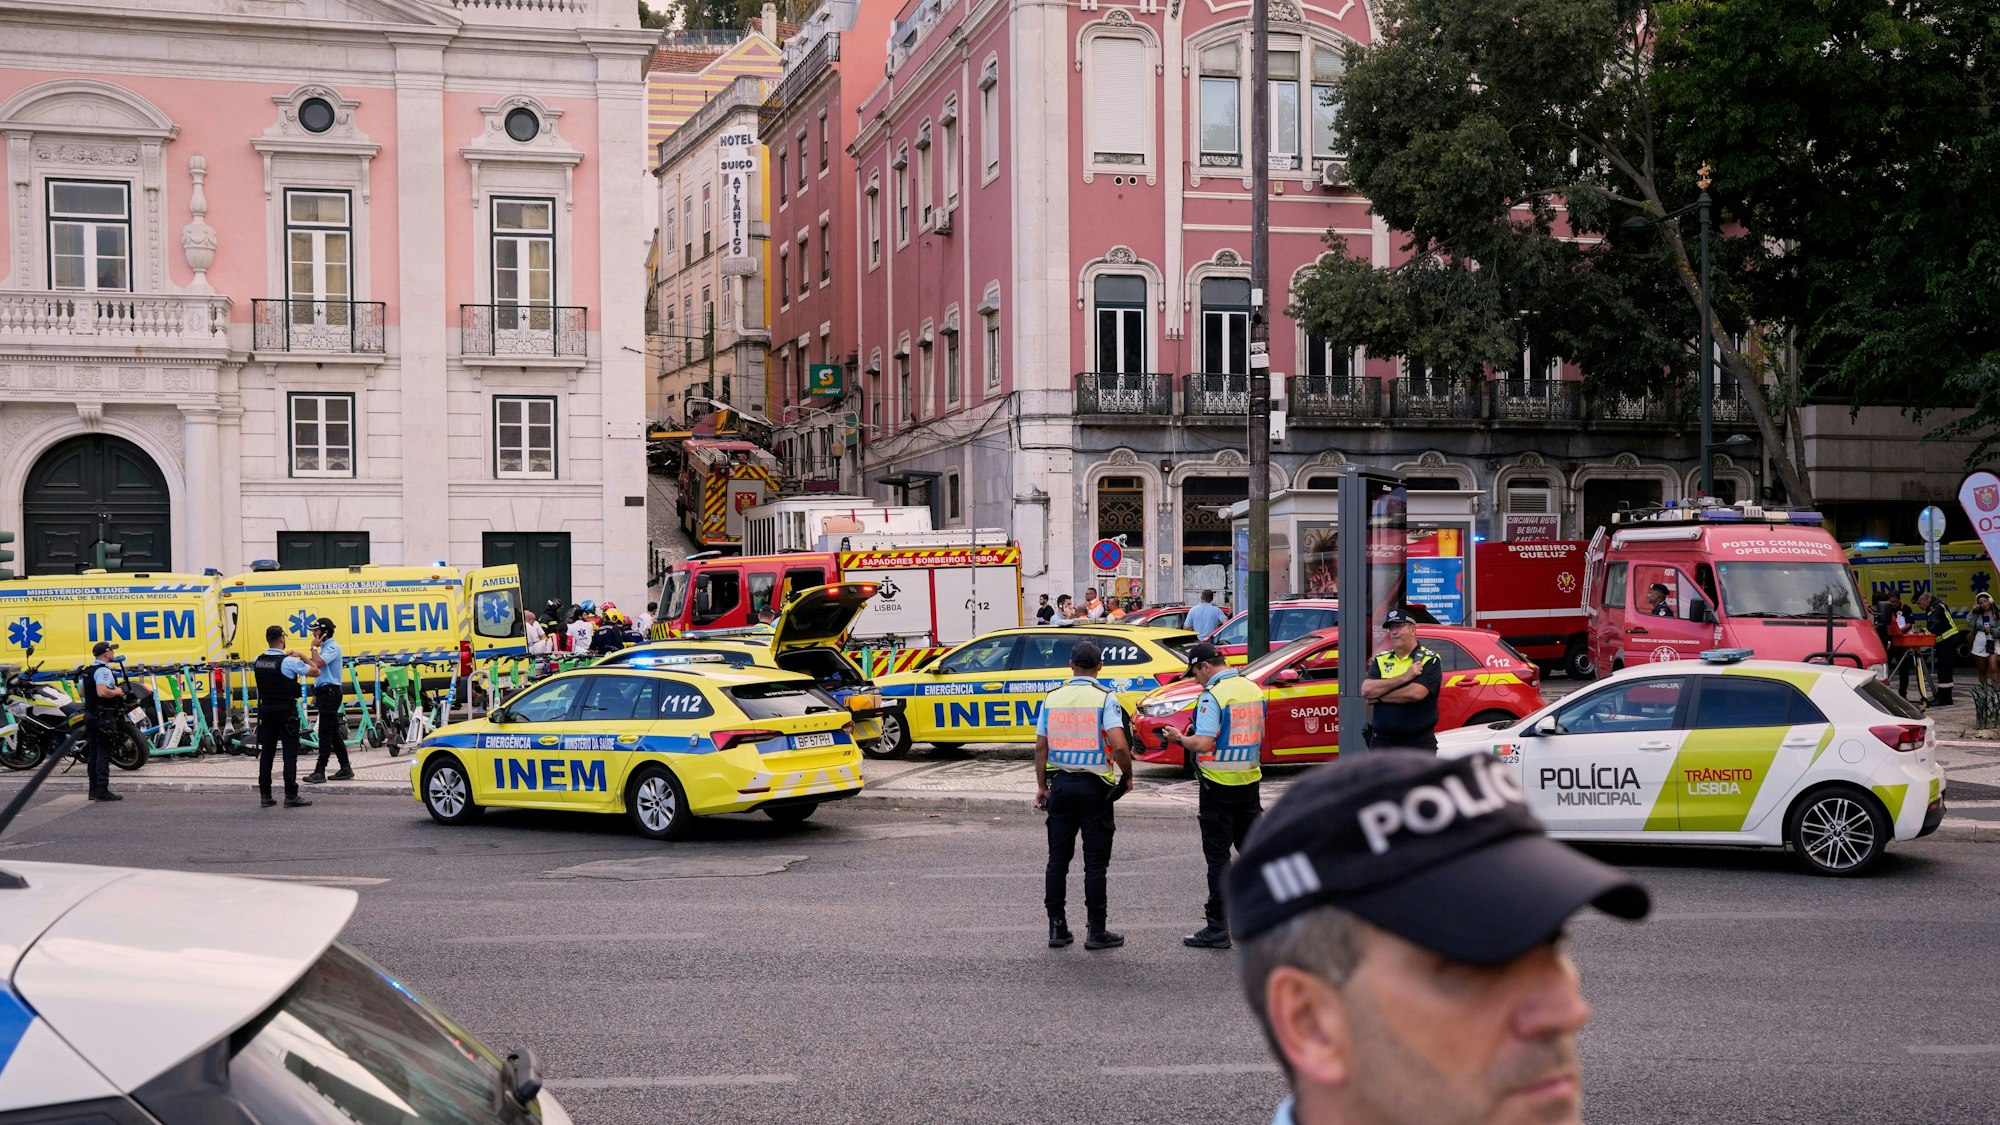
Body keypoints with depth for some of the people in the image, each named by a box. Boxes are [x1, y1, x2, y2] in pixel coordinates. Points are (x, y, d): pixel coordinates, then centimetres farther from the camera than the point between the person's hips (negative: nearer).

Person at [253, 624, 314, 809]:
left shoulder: (258, 661, 2)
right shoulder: (289, 662, -15)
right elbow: (314, 671, -7)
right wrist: (302, 656, 7)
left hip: (266, 710, 5)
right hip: (286, 711, -5)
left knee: (266, 752, 9)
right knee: (290, 753, -2)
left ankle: (265, 795, 11)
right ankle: (291, 796, -4)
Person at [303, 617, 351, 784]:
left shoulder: (333, 648, -12)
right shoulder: (324, 648, 18)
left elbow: (317, 663, -27)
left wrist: (314, 647, -11)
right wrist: (316, 695, 20)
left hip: (330, 693, -10)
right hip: (324, 693, 10)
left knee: (325, 733, -8)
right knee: (334, 733, 11)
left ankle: (320, 771, -8)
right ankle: (345, 769, 15)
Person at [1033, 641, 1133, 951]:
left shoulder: (1052, 698, 4)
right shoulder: (1105, 698, -9)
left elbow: (1040, 747, 6)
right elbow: (1119, 744, -19)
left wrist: (1041, 786, 15)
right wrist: (1127, 776, -2)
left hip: (1060, 785, 4)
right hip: (1094, 786, -3)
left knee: (1058, 860, 10)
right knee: (1095, 863, 3)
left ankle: (1057, 928, 12)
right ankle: (1096, 931, 6)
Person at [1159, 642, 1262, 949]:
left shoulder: (1213, 695, -16)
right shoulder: (1254, 690, 8)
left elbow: (1203, 744, -23)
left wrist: (1180, 738, -4)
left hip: (1219, 784, -7)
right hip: (1250, 781, 7)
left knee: (1217, 856, 0)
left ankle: (1217, 930, 3)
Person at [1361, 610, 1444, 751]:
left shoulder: (1429, 660, -3)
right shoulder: (1381, 659, 11)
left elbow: (1416, 693, -20)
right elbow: (1366, 690, -6)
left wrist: (1379, 696, -8)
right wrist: (1404, 677, -13)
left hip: (1418, 744, -5)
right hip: (1382, 742, 5)